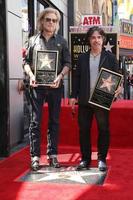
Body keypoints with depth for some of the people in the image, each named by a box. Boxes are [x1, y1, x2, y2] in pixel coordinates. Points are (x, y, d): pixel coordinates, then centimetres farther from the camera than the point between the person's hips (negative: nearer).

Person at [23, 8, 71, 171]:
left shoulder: (61, 41, 9)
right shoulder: (33, 40, 8)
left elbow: (67, 63, 6)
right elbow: (26, 62, 7)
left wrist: (60, 76, -11)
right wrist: (31, 75, -11)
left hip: (55, 86, 1)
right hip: (37, 86, -1)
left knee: (54, 121, 7)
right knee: (35, 121, -2)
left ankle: (53, 154, 17)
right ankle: (35, 156, 4)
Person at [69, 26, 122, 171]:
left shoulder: (110, 57, 3)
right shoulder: (82, 57, 9)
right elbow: (77, 77, 9)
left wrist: (118, 88, -16)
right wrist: (73, 96, 4)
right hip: (85, 100, 2)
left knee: (103, 129, 5)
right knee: (84, 129, 6)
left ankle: (102, 159, 18)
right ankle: (85, 159, 18)